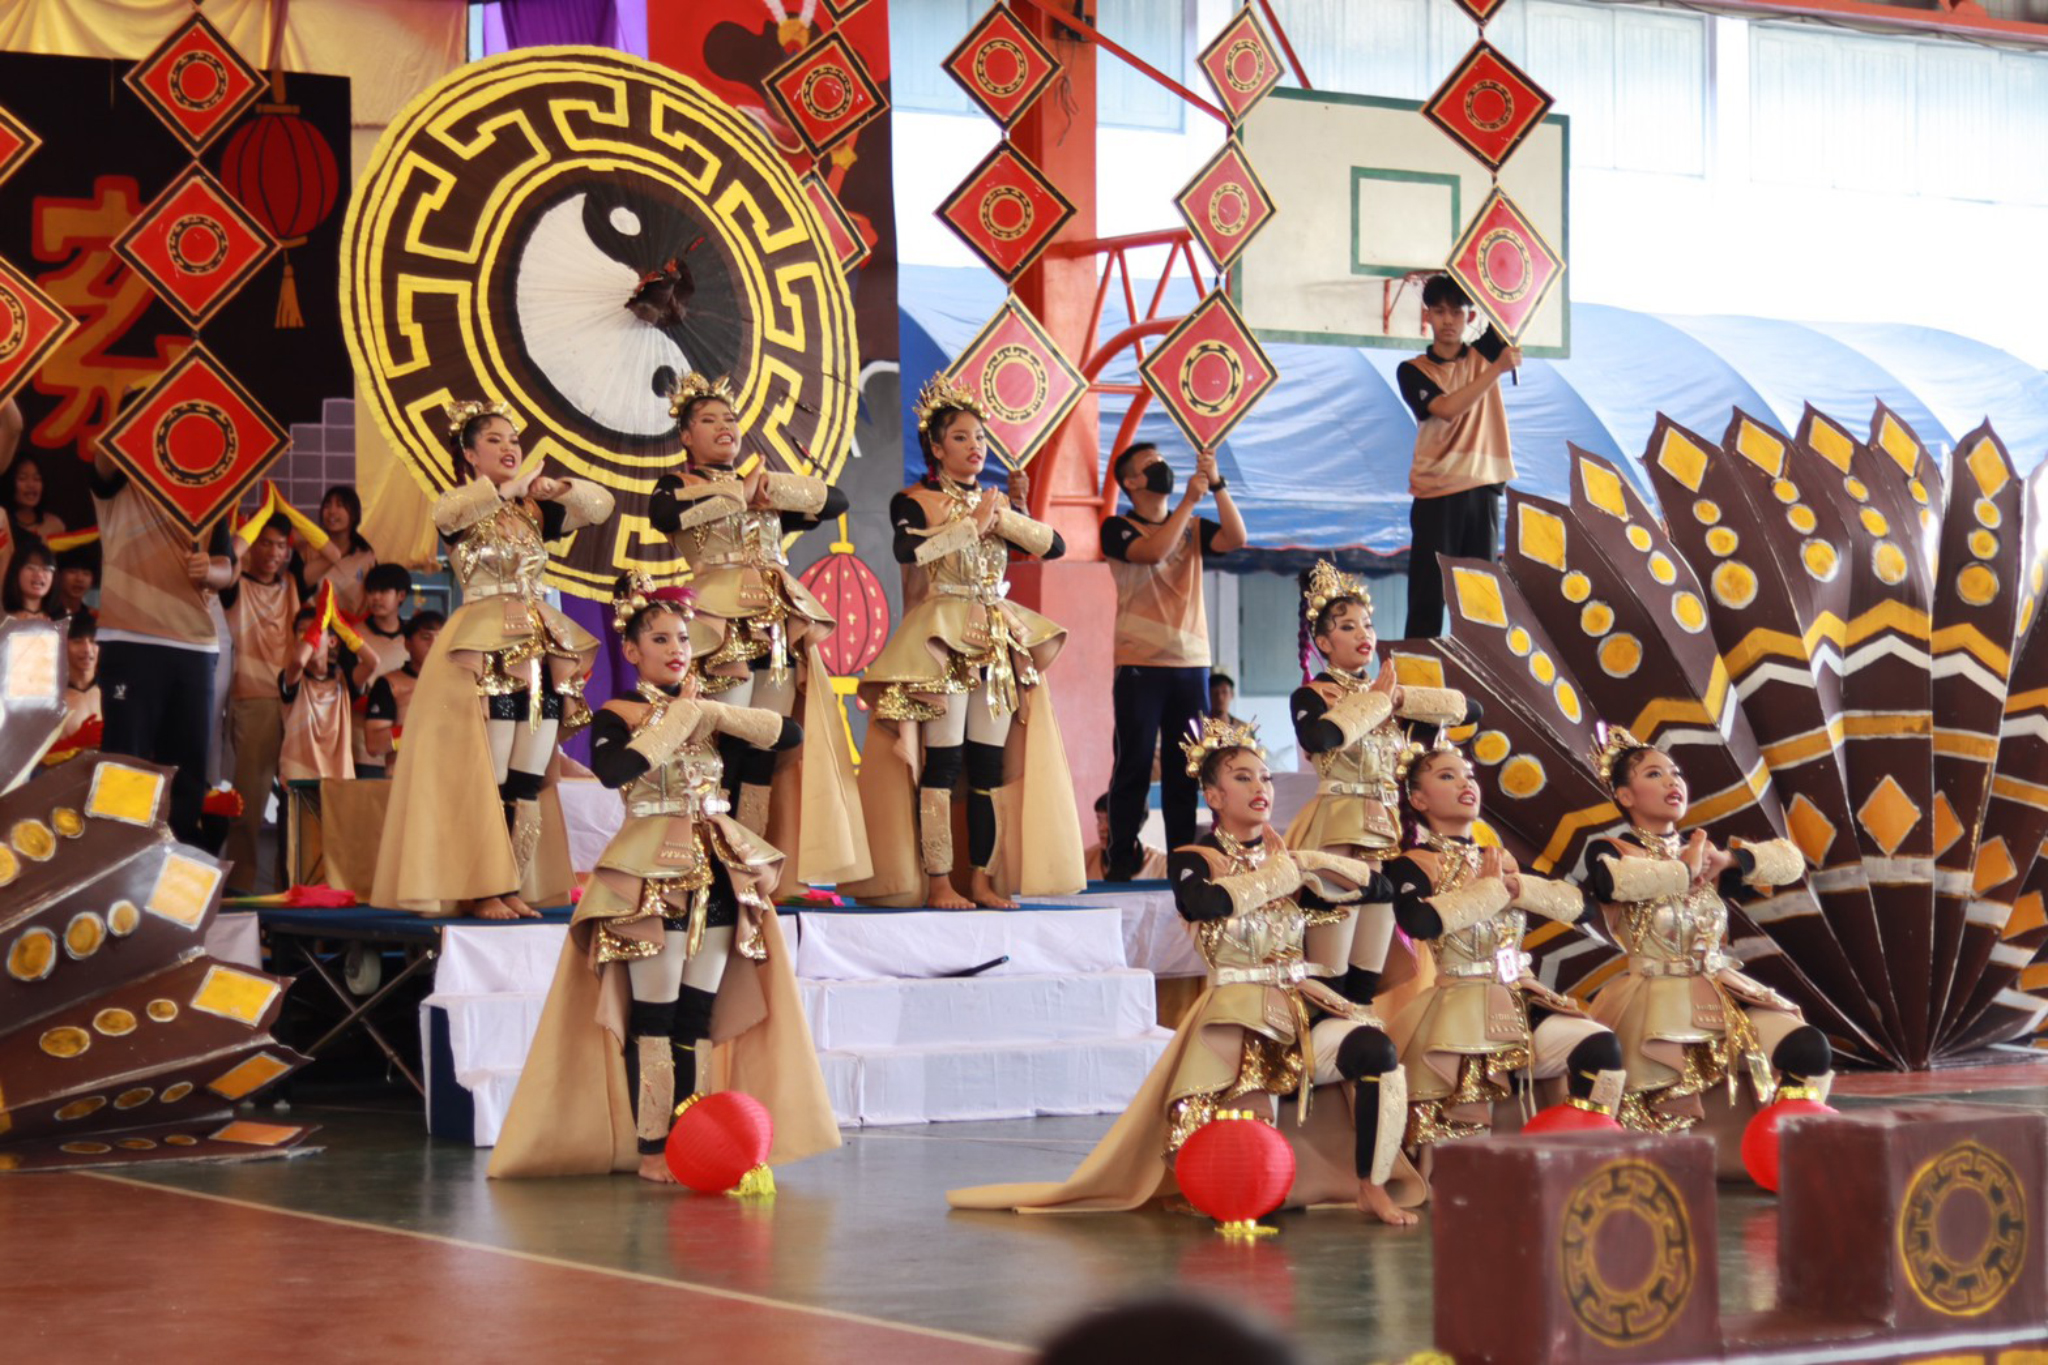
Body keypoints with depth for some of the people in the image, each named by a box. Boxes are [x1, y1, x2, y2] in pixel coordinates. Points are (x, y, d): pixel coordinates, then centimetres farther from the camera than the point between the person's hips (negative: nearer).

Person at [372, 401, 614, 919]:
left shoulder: (534, 512, 15)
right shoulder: (460, 509, 1)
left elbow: (601, 505, 10)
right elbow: (448, 512, -23)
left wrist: (556, 488, -8)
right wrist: (515, 486, -28)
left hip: (539, 649, 5)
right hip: (484, 652, -5)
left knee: (527, 781, 3)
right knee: (485, 777, -8)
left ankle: (512, 888, 8)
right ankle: (477, 889, -3)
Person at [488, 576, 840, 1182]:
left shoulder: (705, 711, 13)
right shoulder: (618, 715, -2)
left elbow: (791, 733, 3)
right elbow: (611, 770, -24)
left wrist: (713, 713, -6)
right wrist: (675, 720, -14)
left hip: (716, 870, 5)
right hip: (652, 873, -5)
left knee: (699, 1019, 5)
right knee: (653, 1018, -5)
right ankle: (650, 1150, -2)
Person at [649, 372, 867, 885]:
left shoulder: (764, 488, 22)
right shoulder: (678, 486, 8)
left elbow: (836, 501, 13)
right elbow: (663, 516, -17)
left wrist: (774, 489, -1)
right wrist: (739, 495, -8)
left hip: (777, 625, 6)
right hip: (722, 623, -6)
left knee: (768, 750, 2)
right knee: (726, 747, -13)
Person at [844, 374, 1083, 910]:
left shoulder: (997, 502, 16)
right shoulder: (915, 500, -1)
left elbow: (1054, 545, 6)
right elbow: (908, 549, -22)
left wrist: (1004, 517, -7)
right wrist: (973, 522, -16)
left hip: (999, 640, 6)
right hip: (942, 638, -6)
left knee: (991, 765, 3)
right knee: (942, 761, -10)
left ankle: (983, 879, 8)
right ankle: (937, 881, -8)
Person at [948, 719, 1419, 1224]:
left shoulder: (1289, 858, 14)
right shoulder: (1193, 861, 1)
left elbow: (1368, 883, 5)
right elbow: (1210, 903, -23)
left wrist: (1302, 861, -4)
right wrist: (1280, 874, -10)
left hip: (1307, 1007, 4)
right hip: (1239, 1016, -4)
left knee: (1376, 1049, -27)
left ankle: (1373, 1188, -13)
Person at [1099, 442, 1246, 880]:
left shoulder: (1192, 528, 15)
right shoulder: (1118, 528, 2)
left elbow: (1235, 539, -2)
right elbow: (1153, 552, -18)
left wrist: (1217, 485, -9)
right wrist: (1189, 500, -15)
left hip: (1191, 662, 4)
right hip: (1140, 663, -4)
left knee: (1185, 768, 5)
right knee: (1134, 766, -5)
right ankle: (1121, 861, -2)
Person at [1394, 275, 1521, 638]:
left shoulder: (1483, 354, 12)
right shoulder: (1413, 371, 2)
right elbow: (1447, 409, -14)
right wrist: (1498, 368, -19)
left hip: (1482, 489, 3)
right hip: (1436, 493, -3)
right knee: (1427, 599, -5)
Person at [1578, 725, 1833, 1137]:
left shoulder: (1702, 849, 17)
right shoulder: (1608, 852, 3)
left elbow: (1791, 860, 10)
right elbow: (1613, 881, -24)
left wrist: (1726, 859, -6)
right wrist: (1684, 869, -10)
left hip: (1721, 992, 5)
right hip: (1653, 997, -4)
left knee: (1810, 1051, -17)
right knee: (1673, 1115, -23)